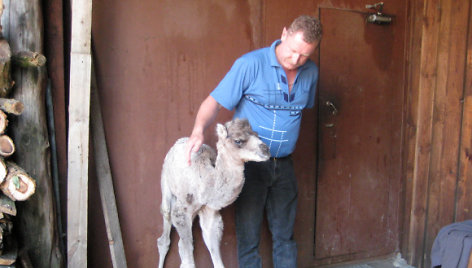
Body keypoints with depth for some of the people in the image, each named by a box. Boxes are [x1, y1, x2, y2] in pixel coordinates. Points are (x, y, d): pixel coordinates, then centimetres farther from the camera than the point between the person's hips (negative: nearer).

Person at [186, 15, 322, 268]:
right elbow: (214, 102, -17)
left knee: (284, 235, 16)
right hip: (249, 164, -4)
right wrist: (199, 130, -35)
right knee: (248, 235, 7)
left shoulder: (311, 73, 2)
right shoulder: (250, 64, -16)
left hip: (283, 165, 5)